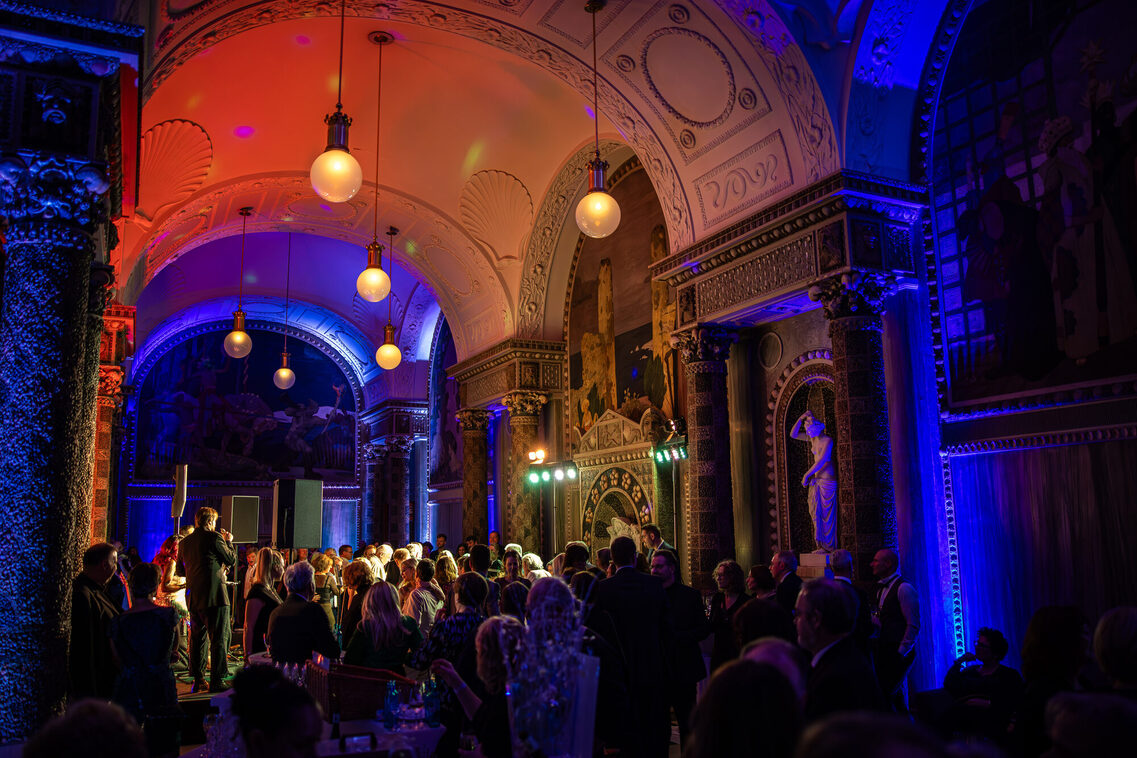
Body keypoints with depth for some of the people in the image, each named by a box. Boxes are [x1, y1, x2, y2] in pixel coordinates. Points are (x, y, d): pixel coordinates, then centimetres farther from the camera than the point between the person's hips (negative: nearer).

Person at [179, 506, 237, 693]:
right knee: (219, 639, -1)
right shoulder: (214, 537, -10)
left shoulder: (185, 542, 10)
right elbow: (231, 559, -4)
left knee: (197, 638, 13)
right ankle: (217, 681, -2)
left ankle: (198, 680, 17)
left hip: (194, 597, 7)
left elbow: (182, 570, 21)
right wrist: (228, 541, 13)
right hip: (214, 596, -7)